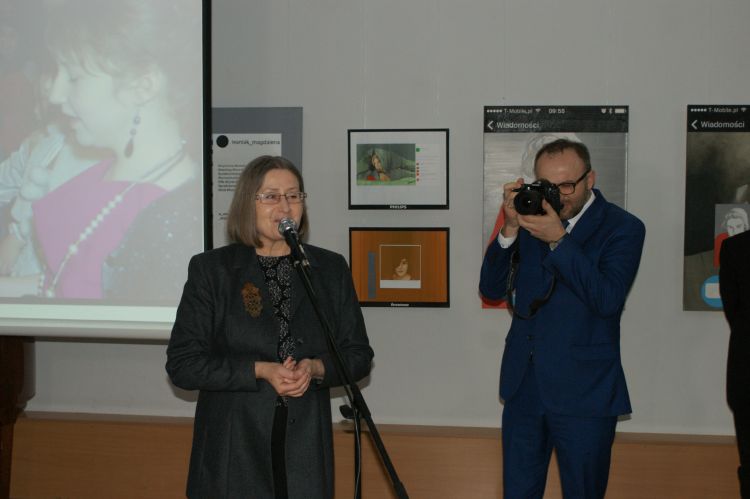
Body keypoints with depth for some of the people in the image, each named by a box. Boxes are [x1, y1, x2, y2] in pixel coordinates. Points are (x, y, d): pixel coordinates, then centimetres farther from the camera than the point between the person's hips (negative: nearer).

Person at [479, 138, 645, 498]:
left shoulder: (623, 228, -6)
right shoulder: (531, 219, 5)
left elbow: (608, 299, -20)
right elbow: (491, 289, 1)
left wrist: (559, 239, -24)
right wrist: (510, 228, -12)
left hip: (584, 393, -4)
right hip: (523, 386, 4)